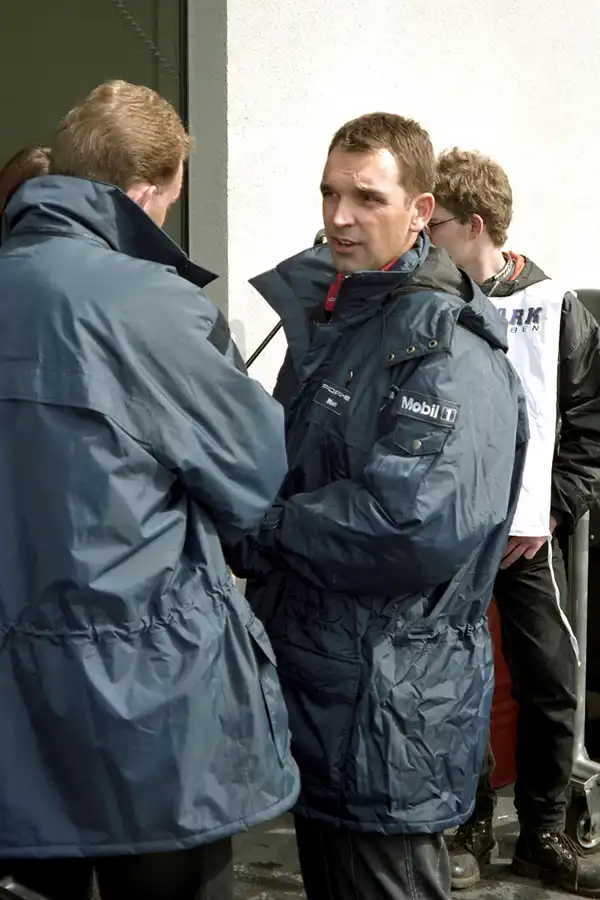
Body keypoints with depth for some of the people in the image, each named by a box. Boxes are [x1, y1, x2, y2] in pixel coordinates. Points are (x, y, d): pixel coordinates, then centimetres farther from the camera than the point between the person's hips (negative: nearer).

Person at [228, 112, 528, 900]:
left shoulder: (449, 348, -17)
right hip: (311, 678, 9)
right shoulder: (324, 315, 11)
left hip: (390, 709, -8)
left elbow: (420, 521, -30)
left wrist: (259, 535, -18)